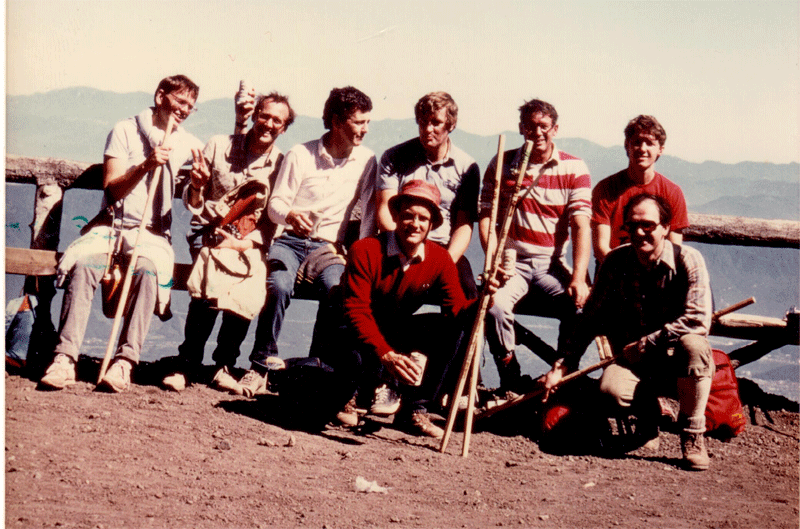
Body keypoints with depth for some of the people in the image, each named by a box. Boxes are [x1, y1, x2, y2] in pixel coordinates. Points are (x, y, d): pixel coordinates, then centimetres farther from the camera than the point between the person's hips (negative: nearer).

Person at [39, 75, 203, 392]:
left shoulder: (188, 144, 14)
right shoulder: (125, 131, 5)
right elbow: (112, 189, -1)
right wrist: (145, 166, -17)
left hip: (152, 231, 1)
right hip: (111, 223, -1)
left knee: (147, 269, -34)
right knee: (83, 263, -31)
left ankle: (125, 362, -37)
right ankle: (65, 358, -34)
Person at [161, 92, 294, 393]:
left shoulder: (282, 164, 1)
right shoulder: (219, 146, 2)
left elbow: (273, 221, -1)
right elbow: (193, 205, 6)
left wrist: (245, 243, -18)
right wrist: (197, 187, -16)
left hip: (252, 241, 1)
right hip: (209, 231, 0)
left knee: (252, 286, -29)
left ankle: (224, 366, -12)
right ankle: (187, 365, -21)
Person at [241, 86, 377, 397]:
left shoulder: (366, 161, 5)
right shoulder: (300, 155, -1)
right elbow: (275, 204, -1)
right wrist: (290, 215, -24)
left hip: (330, 246, 1)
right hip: (290, 241, -1)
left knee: (336, 288, -32)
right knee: (279, 285, -32)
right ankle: (260, 366, -18)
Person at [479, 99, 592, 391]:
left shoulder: (575, 169, 1)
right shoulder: (501, 164, 4)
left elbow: (581, 226, -6)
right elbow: (486, 217, 2)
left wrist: (578, 278, -19)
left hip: (552, 263, 0)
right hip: (512, 261, 0)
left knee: (581, 307, -27)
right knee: (495, 306, -30)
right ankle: (511, 382, -7)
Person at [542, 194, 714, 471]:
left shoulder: (688, 260, -11)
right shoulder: (616, 261, -2)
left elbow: (698, 319, -23)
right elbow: (591, 318, 4)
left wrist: (647, 343, -23)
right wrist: (564, 364, -2)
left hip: (676, 359, -2)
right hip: (633, 359, 2)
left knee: (693, 345, -38)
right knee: (611, 387, -31)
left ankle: (692, 435, -17)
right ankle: (646, 413, 8)